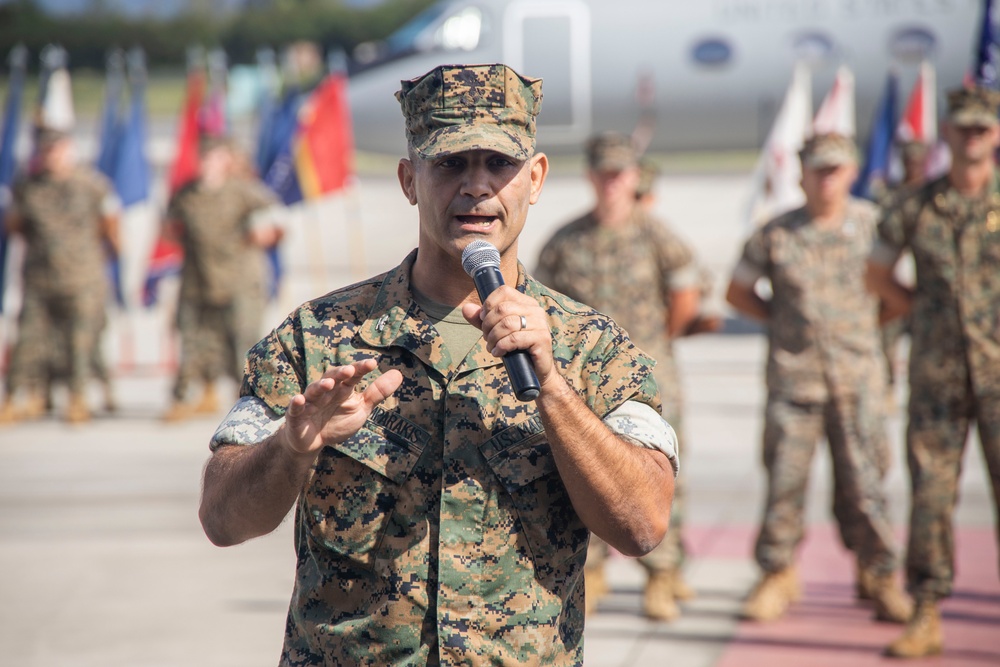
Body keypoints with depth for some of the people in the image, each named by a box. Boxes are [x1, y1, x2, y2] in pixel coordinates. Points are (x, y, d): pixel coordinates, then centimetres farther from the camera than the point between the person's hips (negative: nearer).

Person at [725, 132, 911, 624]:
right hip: (793, 374, 0)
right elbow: (737, 292, 13)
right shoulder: (775, 234, 2)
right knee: (784, 476, 0)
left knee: (864, 477, 0)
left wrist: (873, 320, 8)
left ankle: (880, 576, 12)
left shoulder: (873, 224, 3)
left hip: (857, 372, 0)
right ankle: (777, 575, 13)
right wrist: (782, 320, 5)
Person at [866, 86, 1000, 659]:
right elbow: (878, 272, 20)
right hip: (936, 374, 2)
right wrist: (921, 311, 10)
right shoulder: (916, 210, 6)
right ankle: (927, 617, 9)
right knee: (931, 492, 3)